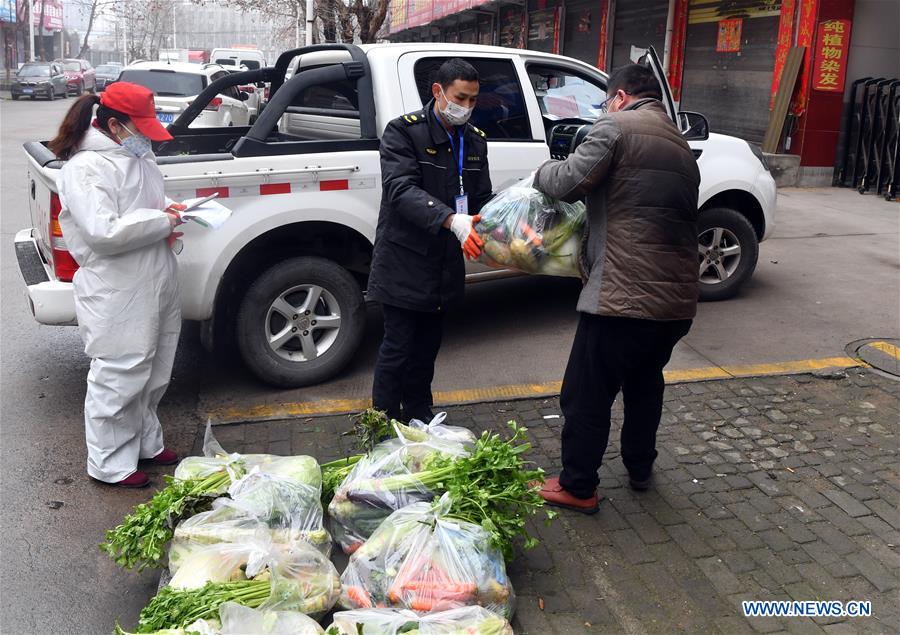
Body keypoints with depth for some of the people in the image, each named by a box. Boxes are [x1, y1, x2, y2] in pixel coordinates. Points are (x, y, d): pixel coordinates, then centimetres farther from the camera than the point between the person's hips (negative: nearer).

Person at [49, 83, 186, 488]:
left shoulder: (136, 156, 11)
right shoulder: (85, 168, -17)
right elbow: (103, 232, -27)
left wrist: (169, 209, 4)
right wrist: (161, 222, -18)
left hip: (157, 289, 9)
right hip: (117, 299, -9)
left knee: (152, 377, 21)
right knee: (119, 381, 2)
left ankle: (146, 442, 39)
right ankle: (110, 465, 18)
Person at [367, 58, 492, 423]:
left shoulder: (475, 140, 11)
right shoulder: (404, 131, -10)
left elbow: (482, 199, 11)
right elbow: (401, 189, -24)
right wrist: (451, 219, -38)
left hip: (445, 266, 6)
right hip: (404, 263, -6)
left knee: (427, 347, 18)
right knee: (398, 348, 0)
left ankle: (419, 418, 33)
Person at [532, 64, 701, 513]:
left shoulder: (616, 126, -6)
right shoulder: (682, 147, 19)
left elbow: (570, 181, -15)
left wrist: (543, 172, 8)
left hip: (623, 295, -8)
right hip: (678, 298, 8)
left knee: (587, 395, 7)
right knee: (645, 383, 27)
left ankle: (578, 487, 18)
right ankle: (639, 468, 42)